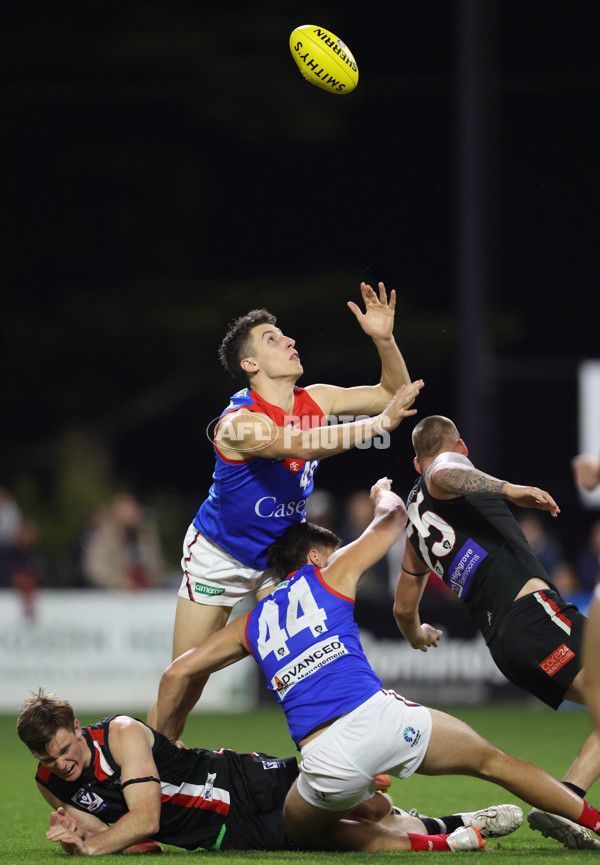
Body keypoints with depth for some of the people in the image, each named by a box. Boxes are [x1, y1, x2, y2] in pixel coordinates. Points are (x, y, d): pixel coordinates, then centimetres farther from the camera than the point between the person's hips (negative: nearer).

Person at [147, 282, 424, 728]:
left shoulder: (315, 400, -8)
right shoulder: (238, 422, -29)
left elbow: (393, 393, -2)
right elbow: (301, 445, -47)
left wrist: (384, 339, -21)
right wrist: (380, 423, -54)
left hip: (282, 553, 5)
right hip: (220, 554, -5)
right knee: (186, 679, -1)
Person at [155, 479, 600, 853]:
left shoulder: (250, 624, 24)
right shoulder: (330, 573, 17)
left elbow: (176, 674, 23)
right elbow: (394, 517, 32)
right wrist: (384, 493, 56)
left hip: (326, 760, 1)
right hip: (379, 717, -1)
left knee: (302, 831, 24)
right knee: (492, 761, 18)